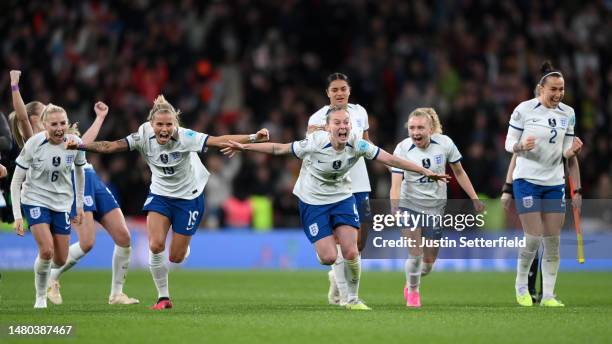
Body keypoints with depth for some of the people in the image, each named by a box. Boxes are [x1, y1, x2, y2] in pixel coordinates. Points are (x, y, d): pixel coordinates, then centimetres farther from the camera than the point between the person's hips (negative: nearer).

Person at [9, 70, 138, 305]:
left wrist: (100, 117, 49)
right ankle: (52, 279, 3)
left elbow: (84, 142, 43)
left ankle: (116, 294, 5)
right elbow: (21, 115, -12)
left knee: (123, 237, -2)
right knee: (87, 242, -20)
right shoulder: (33, 140, 5)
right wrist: (14, 85, -17)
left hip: (93, 181, 8)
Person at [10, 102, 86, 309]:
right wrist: (17, 216, -17)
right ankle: (40, 297, 0)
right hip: (35, 200, -3)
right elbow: (16, 181, -12)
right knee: (47, 251, -22)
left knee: (60, 260, 4)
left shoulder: (74, 143, -10)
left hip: (62, 203, 3)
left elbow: (79, 171, 11)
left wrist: (79, 204, 15)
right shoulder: (33, 144, -19)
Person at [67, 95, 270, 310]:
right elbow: (112, 146, -19)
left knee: (176, 257, 1)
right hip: (160, 195, 2)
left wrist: (253, 138, -46)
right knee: (155, 245, -18)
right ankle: (163, 298, -1)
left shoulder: (185, 137, -26)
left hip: (189, 197, -2)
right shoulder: (144, 136, -17)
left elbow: (219, 140, -34)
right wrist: (80, 146, -31)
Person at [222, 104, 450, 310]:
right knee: (329, 257, -11)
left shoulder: (357, 143, -18)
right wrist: (244, 147, -17)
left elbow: (390, 159, -14)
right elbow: (279, 149, -16)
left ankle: (353, 299, 12)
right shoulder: (315, 143, -26)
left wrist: (425, 171, -15)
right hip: (312, 201, -3)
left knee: (351, 253, -10)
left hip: (342, 198, 3)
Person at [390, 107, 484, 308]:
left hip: (436, 208, 2)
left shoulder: (444, 143, -12)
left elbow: (459, 173, 3)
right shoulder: (402, 149, -17)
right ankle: (412, 291, 14)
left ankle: (411, 283, 38)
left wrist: (474, 198, 3)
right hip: (410, 206, -2)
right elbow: (395, 185, -23)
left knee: (429, 261, 5)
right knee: (415, 254, -14)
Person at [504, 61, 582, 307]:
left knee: (553, 241, 0)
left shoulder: (568, 113, 5)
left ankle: (548, 295, 6)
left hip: (554, 183, 5)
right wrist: (521, 145, -24)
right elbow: (509, 144, -3)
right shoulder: (524, 110, -8)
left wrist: (573, 150, -13)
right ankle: (521, 285, 12)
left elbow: (566, 152, 10)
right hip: (527, 180, -4)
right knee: (533, 237, -11)